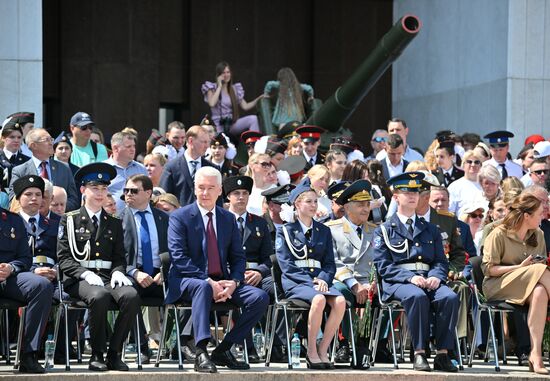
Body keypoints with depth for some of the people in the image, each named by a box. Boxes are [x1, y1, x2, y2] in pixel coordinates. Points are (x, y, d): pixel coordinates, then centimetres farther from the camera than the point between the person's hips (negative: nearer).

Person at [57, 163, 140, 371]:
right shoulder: (69, 220, 10)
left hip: (108, 276, 3)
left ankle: (114, 354, -21)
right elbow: (64, 258, 1)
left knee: (131, 296, -30)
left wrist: (118, 272, -6)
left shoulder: (114, 223, 21)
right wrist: (86, 274, -15)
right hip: (78, 279, -3)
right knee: (99, 296, -38)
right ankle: (97, 355, -23)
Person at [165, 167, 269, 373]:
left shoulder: (228, 219, 14)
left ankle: (223, 350, -9)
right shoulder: (179, 217, -2)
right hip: (187, 281, -5)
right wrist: (208, 282, -22)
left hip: (222, 281, 5)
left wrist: (233, 282, -10)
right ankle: (201, 354, -45)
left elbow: (238, 257, 12)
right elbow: (179, 258, -12)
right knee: (202, 287, -40)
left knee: (260, 298, -17)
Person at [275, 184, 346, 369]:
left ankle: (323, 349, -21)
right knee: (319, 299, -37)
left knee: (340, 301, -29)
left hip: (319, 279, 4)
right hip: (294, 282, -4)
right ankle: (311, 352, -25)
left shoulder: (324, 231, 21)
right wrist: (310, 282, -15)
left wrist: (323, 279, -7)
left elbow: (329, 263, 16)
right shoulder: (285, 231, 7)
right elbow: (286, 265, -3)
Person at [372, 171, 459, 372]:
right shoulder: (384, 230, 13)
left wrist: (435, 277, -8)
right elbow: (383, 266, 1)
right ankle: (419, 354, -33)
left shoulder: (431, 230, 25)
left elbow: (441, 261, 17)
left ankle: (443, 354, -28)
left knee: (450, 297, -30)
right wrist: (411, 277, -15)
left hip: (429, 279, 3)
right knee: (417, 296, -38)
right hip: (398, 281, -3)